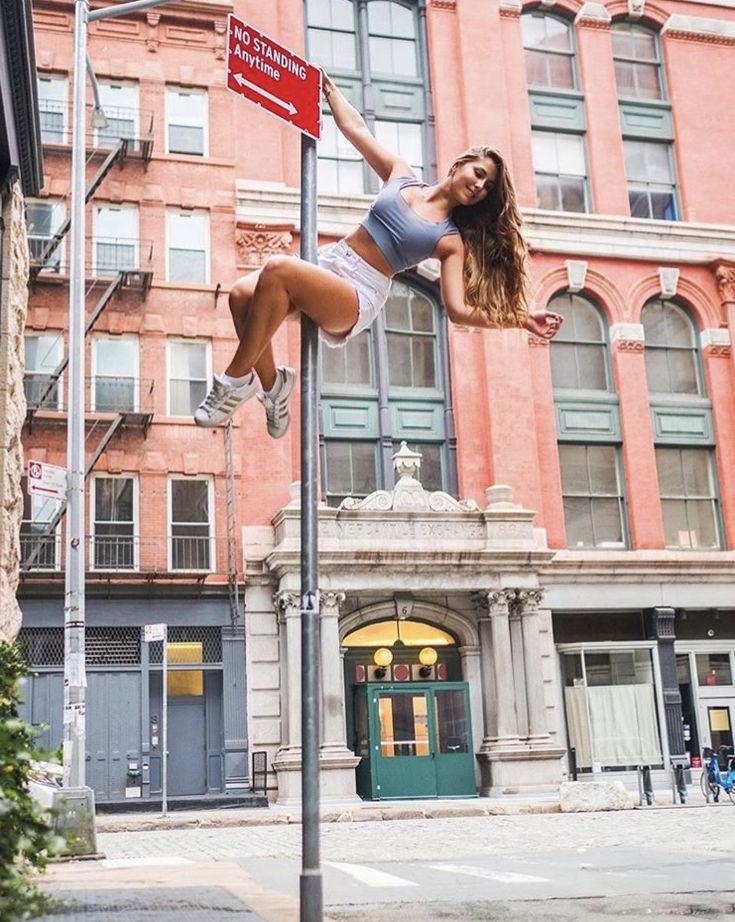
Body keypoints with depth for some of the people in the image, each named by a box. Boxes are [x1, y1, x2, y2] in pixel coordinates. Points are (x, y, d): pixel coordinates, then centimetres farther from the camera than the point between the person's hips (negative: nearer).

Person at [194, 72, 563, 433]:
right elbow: (355, 127, 20)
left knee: (277, 271, -34)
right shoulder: (402, 175, 13)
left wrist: (521, 319, -13)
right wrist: (327, 86, 17)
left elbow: (460, 310, -3)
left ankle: (236, 378, -23)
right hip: (329, 263, 5)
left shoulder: (451, 241, 3)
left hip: (359, 294, -5)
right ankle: (271, 384, 1)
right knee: (242, 294, -22)